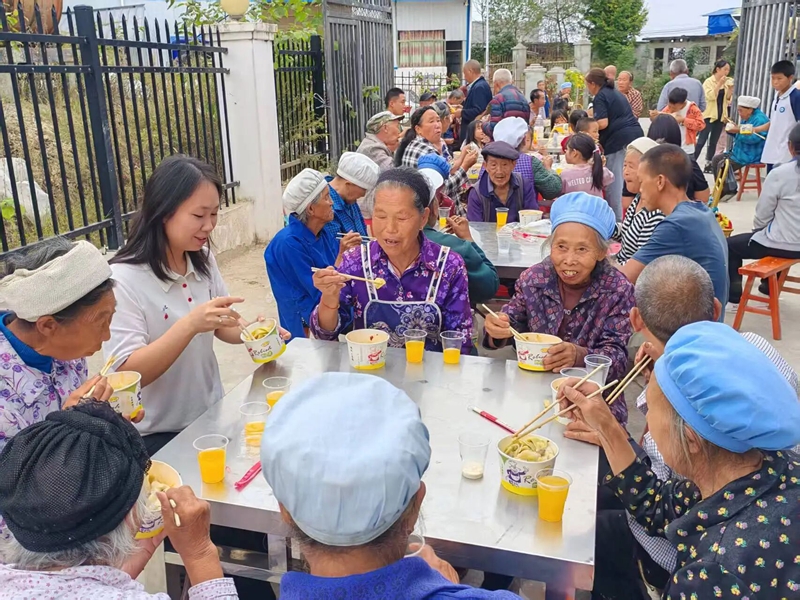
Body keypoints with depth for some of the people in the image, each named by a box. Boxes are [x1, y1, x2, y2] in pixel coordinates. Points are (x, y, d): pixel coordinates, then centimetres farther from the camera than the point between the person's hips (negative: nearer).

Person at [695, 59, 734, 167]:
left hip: (720, 116, 6)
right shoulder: (709, 81, -6)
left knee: (713, 142, 7)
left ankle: (708, 164, 11)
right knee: (701, 141, -10)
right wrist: (719, 84, -21)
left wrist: (730, 88, -6)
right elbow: (710, 96, -19)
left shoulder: (725, 82, 11)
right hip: (709, 115, -6)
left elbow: (728, 99, 8)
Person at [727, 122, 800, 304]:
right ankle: (769, 284, 45)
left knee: (730, 245, 13)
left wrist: (757, 229, 12)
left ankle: (733, 292, 18)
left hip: (784, 244, -6)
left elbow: (763, 214, -10)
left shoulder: (779, 173, -18)